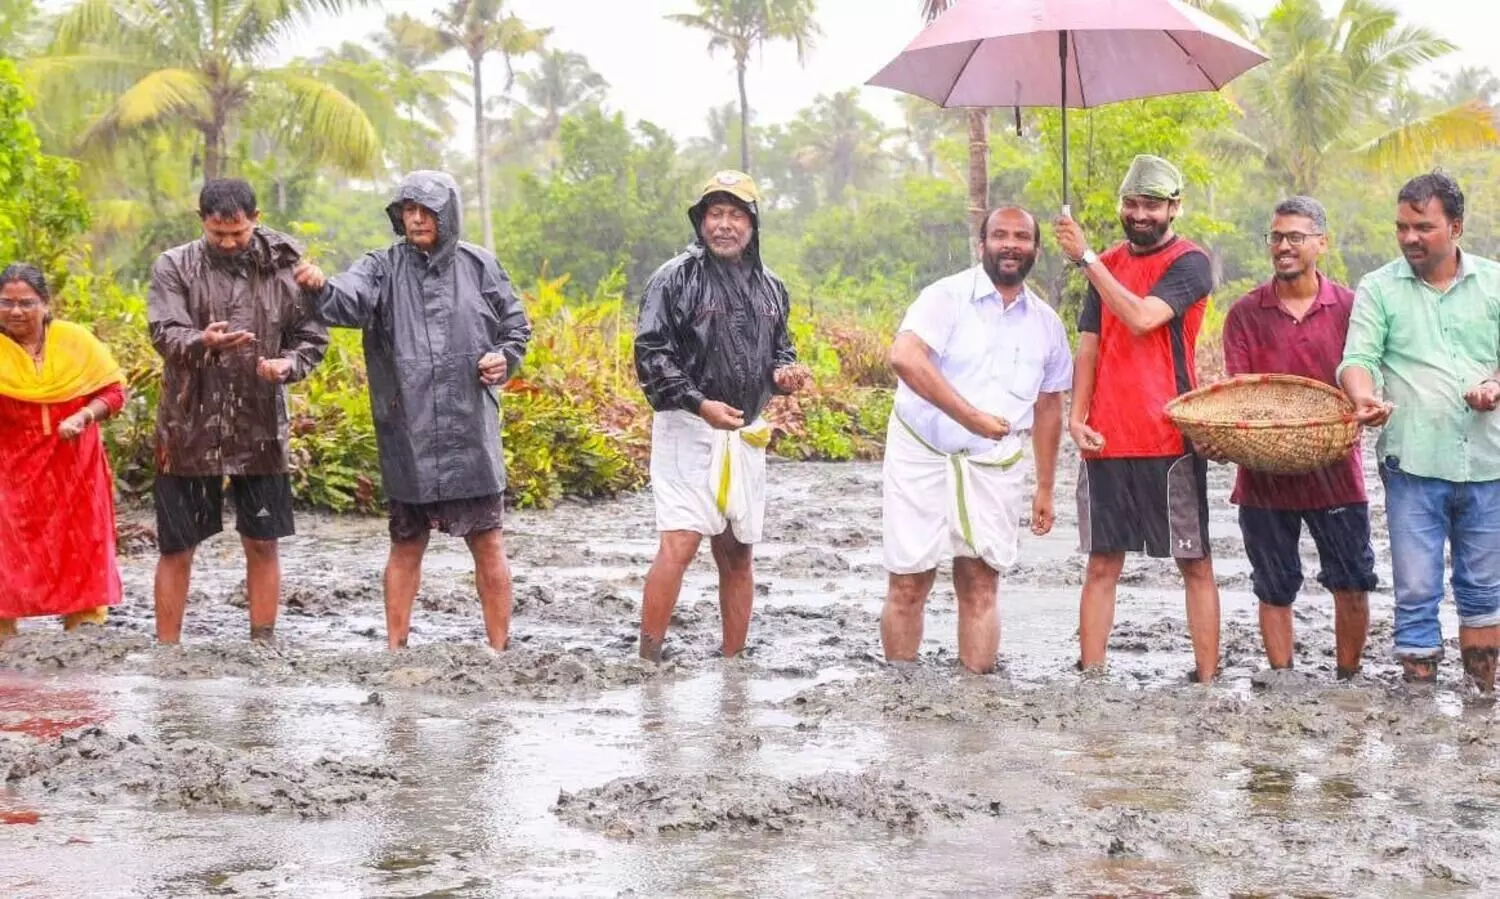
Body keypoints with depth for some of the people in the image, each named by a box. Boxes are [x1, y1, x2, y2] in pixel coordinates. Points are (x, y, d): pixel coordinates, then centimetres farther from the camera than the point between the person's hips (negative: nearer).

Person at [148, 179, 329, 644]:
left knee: (262, 544, 7)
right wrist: (204, 342, -37)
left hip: (260, 427, 1)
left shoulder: (282, 267, 1)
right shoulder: (174, 267, -3)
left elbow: (312, 336, 4)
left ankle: (263, 646, 19)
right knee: (176, 548, 6)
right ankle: (166, 650, 16)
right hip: (189, 430, -1)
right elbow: (165, 334, -15)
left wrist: (289, 364, -18)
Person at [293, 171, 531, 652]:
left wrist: (505, 358, -5)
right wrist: (321, 288, -42)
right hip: (407, 437, 0)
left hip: (470, 435, 0)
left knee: (488, 545, 5)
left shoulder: (479, 266, 4)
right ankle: (395, 648, 21)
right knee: (406, 547, 11)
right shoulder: (383, 268, 0)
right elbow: (350, 299, -21)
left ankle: (499, 650, 15)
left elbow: (517, 326, 15)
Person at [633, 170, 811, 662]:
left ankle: (733, 663, 18)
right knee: (679, 544, -16)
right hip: (688, 431, -6)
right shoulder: (677, 278, -5)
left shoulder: (770, 288, 13)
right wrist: (699, 403, -21)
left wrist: (783, 373, 1)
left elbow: (779, 350, 25)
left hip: (745, 436, 6)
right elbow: (652, 353, -11)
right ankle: (647, 659, -11)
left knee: (737, 553, 10)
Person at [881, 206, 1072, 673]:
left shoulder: (1046, 323, 11)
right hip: (922, 455, -3)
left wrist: (1045, 489, 19)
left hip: (995, 465, 4)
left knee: (980, 587, 2)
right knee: (908, 585, 0)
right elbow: (904, 356, -24)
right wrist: (971, 416, -26)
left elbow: (1048, 406, 20)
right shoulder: (948, 296, -6)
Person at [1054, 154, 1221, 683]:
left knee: (1194, 562, 2)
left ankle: (1207, 680, 4)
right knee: (1102, 564, 6)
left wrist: (1085, 257, -15)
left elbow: (1142, 317, -20)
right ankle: (1090, 677, 8)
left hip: (1170, 439, -5)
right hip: (1106, 439, 5)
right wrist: (1077, 417, 0)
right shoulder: (1106, 265, 14)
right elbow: (1090, 345, 13)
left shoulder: (1189, 263, -4)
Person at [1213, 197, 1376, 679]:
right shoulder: (1246, 314, 3)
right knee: (1274, 591, 9)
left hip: (1334, 470, 0)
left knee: (1353, 586, 2)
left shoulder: (1348, 308, 2)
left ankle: (1347, 682, 19)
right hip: (1264, 474, 1)